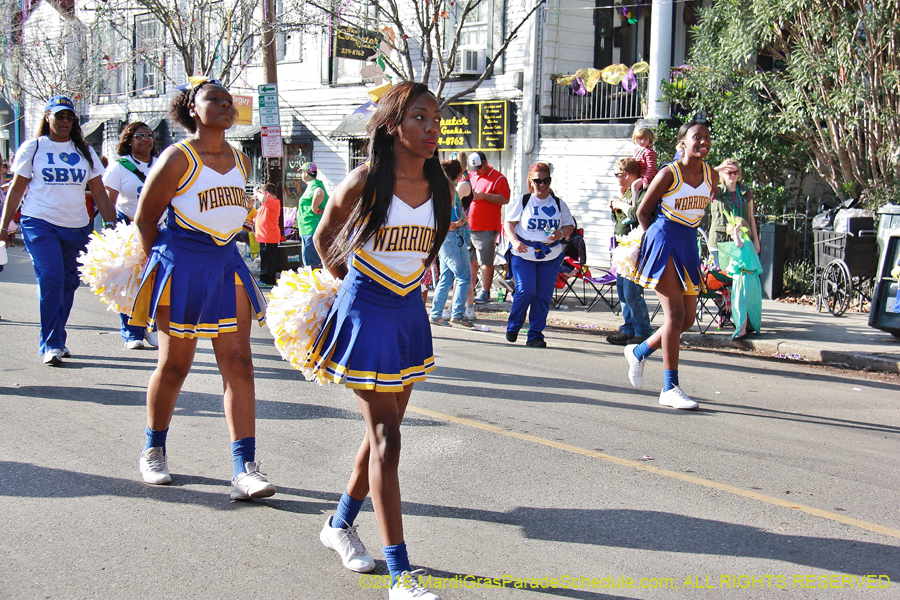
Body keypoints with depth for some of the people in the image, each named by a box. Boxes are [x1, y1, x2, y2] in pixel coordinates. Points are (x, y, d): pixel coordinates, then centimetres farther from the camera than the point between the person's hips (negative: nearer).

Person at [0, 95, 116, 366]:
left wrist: (111, 224, 5)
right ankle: (51, 345, -11)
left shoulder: (85, 151, 13)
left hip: (77, 228, 4)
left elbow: (99, 193, 13)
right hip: (40, 224, -4)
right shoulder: (33, 148, 5)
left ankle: (56, 341, 20)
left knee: (68, 283, 6)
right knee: (50, 280, -15)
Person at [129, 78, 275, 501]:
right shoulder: (178, 157, -8)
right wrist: (162, 262, -1)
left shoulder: (240, 161, 10)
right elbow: (145, 217, -3)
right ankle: (153, 452, 27)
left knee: (238, 363, -5)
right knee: (174, 365, 4)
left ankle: (244, 469, -6)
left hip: (227, 262, 5)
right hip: (182, 263, -5)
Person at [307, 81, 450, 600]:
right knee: (385, 436, -8)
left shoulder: (441, 189, 0)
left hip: (409, 312, 6)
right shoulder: (365, 182, -14)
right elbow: (325, 237, 3)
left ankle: (341, 524, 38)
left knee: (385, 428, 15)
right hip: (365, 312, -6)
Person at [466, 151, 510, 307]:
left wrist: (484, 196, -20)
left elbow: (505, 199, -14)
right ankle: (470, 291, 21)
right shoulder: (471, 175, 15)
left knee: (486, 262, -3)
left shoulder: (498, 178, -5)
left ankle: (485, 292, 3)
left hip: (486, 229, -7)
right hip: (467, 227, 7)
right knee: (470, 260, 12)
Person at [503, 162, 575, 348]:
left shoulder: (558, 204, 10)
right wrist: (514, 241, -15)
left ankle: (535, 335, 10)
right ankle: (513, 326, 9)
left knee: (543, 296, 0)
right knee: (525, 291, -14)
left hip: (551, 256, 3)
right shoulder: (523, 201, 3)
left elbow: (570, 226, 16)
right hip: (523, 254, -2)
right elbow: (508, 223, 3)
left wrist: (561, 233, -7)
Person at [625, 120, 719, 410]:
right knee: (675, 314, -12)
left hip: (688, 244, 7)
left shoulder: (712, 176, 6)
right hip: (664, 242, -7)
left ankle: (639, 351, 31)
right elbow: (643, 212, 0)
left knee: (688, 318, 6)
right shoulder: (669, 174, -10)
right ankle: (670, 388, -8)